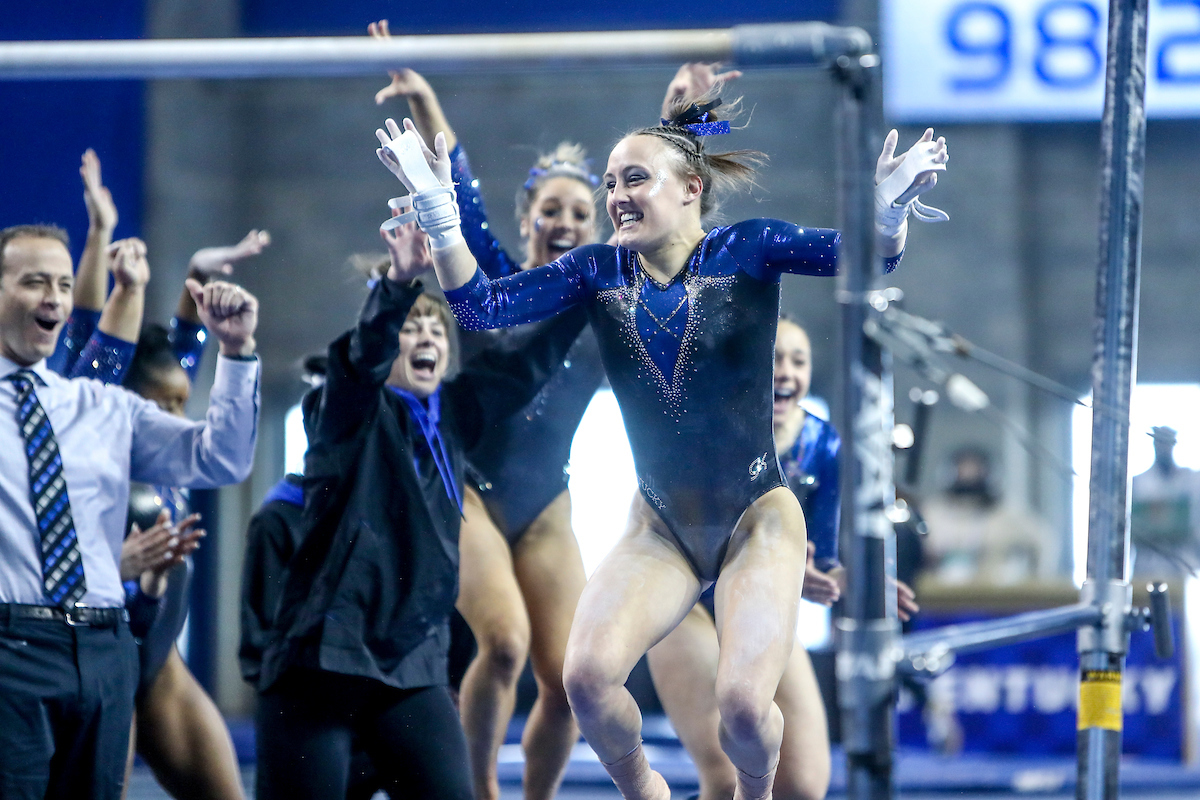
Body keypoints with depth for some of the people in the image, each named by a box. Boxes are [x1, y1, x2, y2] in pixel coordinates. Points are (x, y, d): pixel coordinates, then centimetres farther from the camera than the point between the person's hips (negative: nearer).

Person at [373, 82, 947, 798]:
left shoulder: (746, 252, -9)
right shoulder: (599, 271, 0)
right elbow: (482, 305, -7)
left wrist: (888, 208, -46)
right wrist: (437, 208, -22)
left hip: (758, 522, -3)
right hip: (661, 526, 3)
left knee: (743, 704, -19)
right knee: (587, 677, -19)